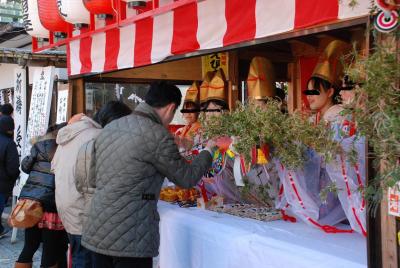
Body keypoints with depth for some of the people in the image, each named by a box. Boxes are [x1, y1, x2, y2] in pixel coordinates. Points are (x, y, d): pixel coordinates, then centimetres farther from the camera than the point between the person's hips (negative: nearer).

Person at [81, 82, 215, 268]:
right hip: (129, 238, -8)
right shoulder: (157, 135, -13)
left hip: (97, 231, 8)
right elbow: (187, 178, -3)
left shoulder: (109, 129, 11)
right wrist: (207, 152, 15)